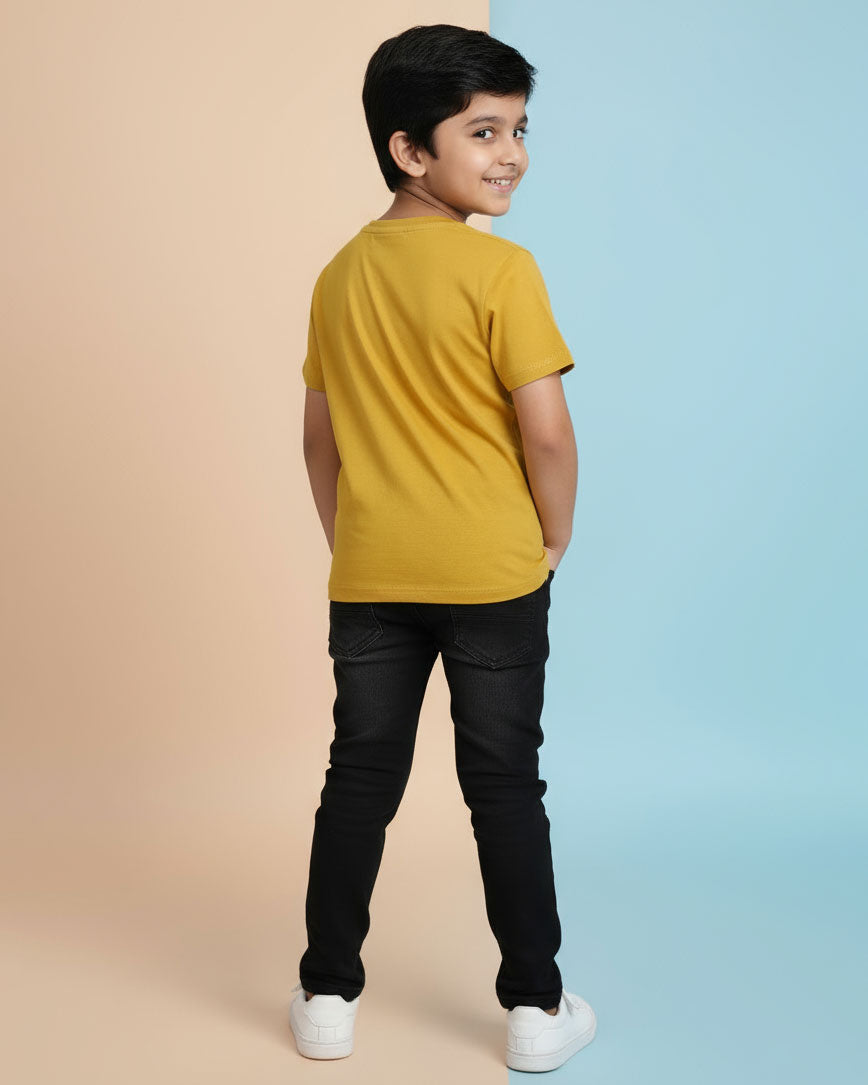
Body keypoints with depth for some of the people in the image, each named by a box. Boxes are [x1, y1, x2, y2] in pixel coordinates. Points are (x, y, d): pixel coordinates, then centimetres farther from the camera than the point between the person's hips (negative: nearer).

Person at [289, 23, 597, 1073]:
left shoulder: (340, 274, 5)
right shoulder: (501, 270, -13)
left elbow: (320, 436, 9)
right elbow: (547, 433, -15)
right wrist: (554, 543, 0)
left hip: (368, 578, 4)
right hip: (493, 574, -4)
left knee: (359, 779, 13)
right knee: (504, 786, 7)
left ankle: (328, 996, 22)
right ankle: (536, 1007, 18)